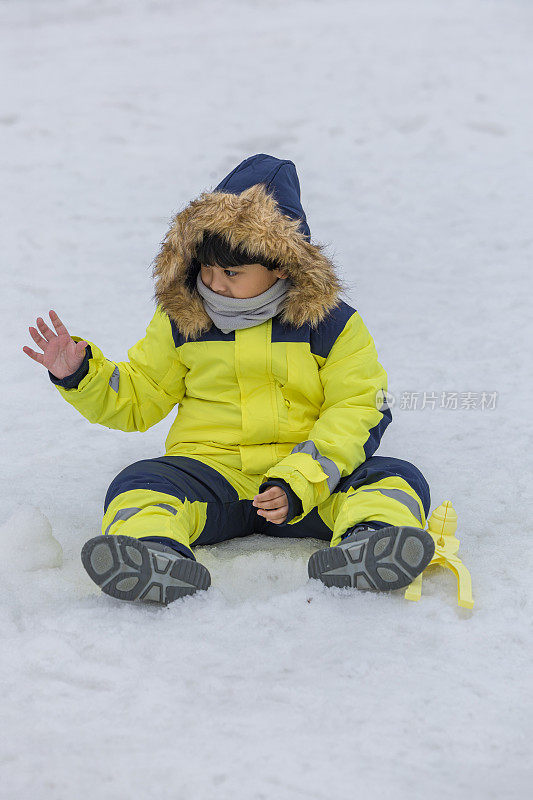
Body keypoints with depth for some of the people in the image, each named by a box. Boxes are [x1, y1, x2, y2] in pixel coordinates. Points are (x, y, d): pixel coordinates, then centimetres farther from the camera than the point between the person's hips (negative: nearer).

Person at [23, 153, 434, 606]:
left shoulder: (333, 325, 1)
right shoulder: (180, 320, 8)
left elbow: (357, 412, -4)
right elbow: (135, 398, 17)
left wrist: (300, 482, -19)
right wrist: (79, 374, -4)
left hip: (310, 471, 0)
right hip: (209, 467, 1)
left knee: (399, 480, -26)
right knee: (137, 485, -30)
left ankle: (366, 540, -57)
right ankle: (155, 554, -61)